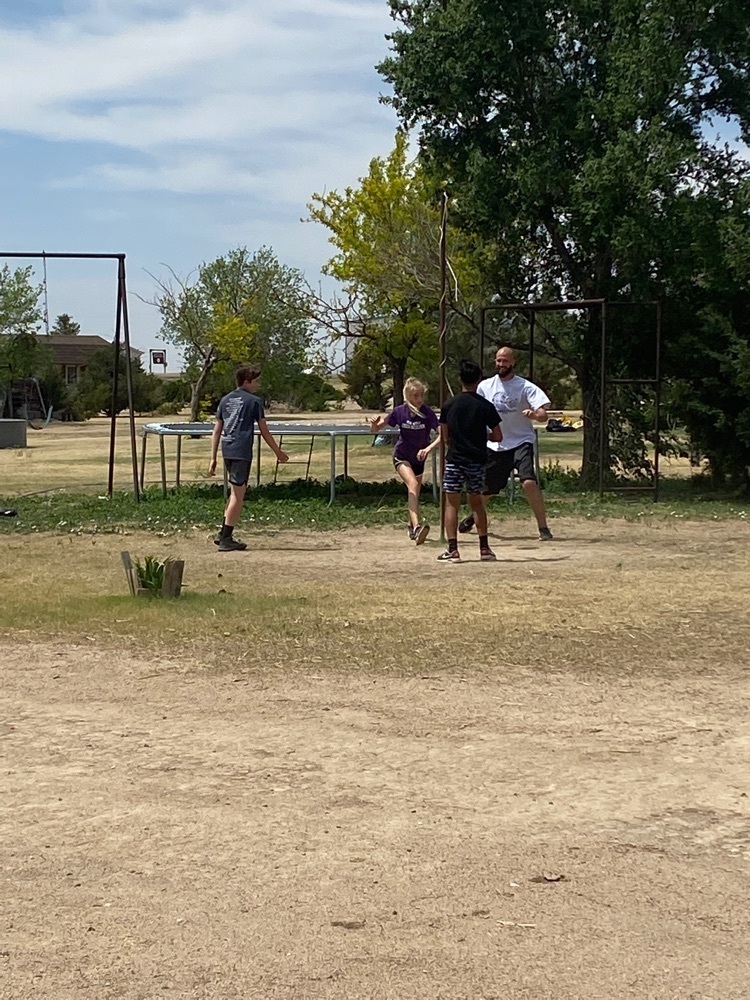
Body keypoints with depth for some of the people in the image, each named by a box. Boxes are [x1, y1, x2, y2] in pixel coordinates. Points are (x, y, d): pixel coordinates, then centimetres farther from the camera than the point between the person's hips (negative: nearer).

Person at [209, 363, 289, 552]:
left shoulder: (225, 400, 14)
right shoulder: (254, 401, -3)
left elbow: (217, 431, 13)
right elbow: (264, 431, 0)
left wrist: (213, 458, 16)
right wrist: (278, 452, 11)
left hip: (227, 450, 7)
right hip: (242, 451, -7)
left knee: (236, 492, 20)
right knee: (238, 494, -1)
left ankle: (223, 534, 18)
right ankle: (226, 540, -1)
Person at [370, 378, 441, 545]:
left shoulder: (427, 413, -18)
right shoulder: (399, 412, -15)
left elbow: (442, 434, -26)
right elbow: (376, 430, -7)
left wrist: (428, 448, -41)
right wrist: (374, 424, -30)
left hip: (419, 458, 2)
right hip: (401, 456, -2)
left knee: (414, 494, 13)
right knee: (413, 484, -27)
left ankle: (412, 526, 38)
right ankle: (417, 526, -40)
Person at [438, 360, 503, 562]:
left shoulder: (449, 405, -2)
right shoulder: (486, 406, -3)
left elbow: (446, 437, 3)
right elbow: (498, 437, 1)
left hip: (455, 459, -1)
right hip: (477, 460, 1)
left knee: (451, 504, 3)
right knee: (477, 503, 15)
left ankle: (453, 550, -6)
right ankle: (484, 548, 13)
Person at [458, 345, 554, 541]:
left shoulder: (525, 387, -10)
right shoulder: (485, 386, 3)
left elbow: (543, 415, -18)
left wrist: (534, 414, -39)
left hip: (521, 442, -4)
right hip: (494, 445, 4)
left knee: (529, 482, -25)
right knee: (483, 486, 13)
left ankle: (543, 528, -17)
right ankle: (474, 516, 46)